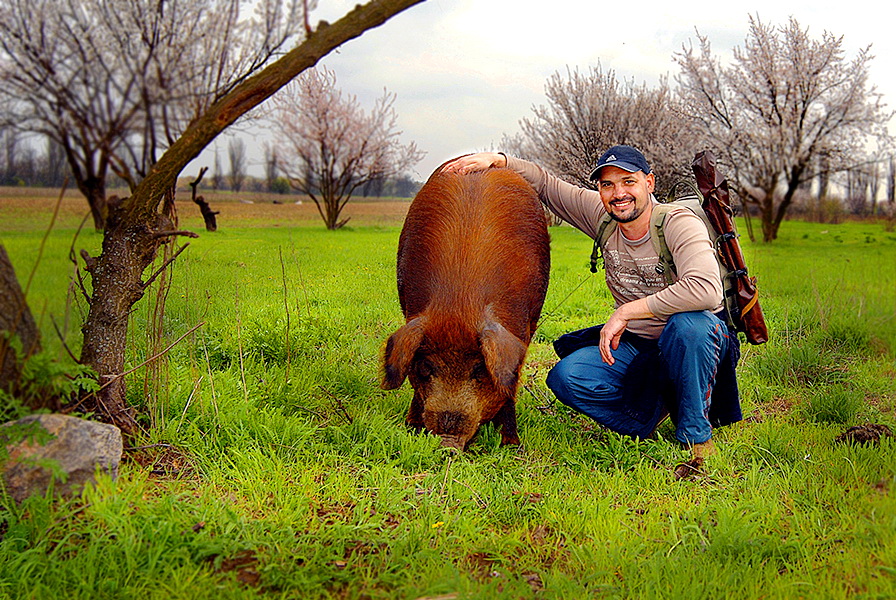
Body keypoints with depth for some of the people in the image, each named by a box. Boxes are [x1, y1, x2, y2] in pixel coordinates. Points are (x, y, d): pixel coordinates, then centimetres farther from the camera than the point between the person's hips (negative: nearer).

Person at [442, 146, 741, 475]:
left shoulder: (679, 223, -21)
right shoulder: (602, 216, -4)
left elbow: (705, 290, -38)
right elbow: (545, 183, 8)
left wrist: (626, 312, -33)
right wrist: (495, 159, -9)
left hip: (700, 340, -4)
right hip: (633, 347, 5)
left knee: (687, 324, -40)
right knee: (565, 377, -19)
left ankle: (697, 436, -18)